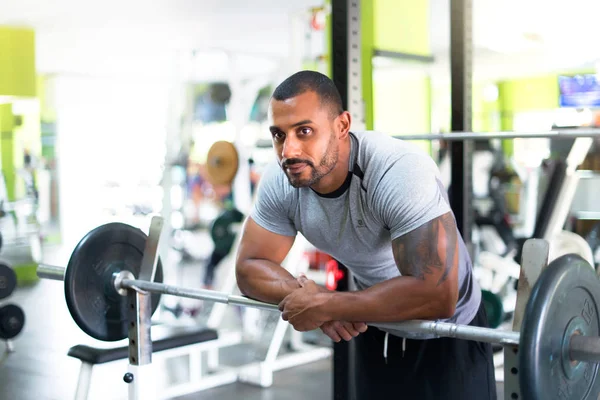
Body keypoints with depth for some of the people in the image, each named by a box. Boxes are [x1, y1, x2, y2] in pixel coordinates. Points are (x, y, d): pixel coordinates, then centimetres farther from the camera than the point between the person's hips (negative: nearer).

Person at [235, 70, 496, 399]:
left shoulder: (399, 172, -35)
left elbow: (436, 294, -41)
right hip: (374, 333, 5)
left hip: (448, 338, -5)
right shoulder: (279, 180, -17)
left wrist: (324, 307, -35)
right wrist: (305, 297, -28)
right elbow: (250, 267, -8)